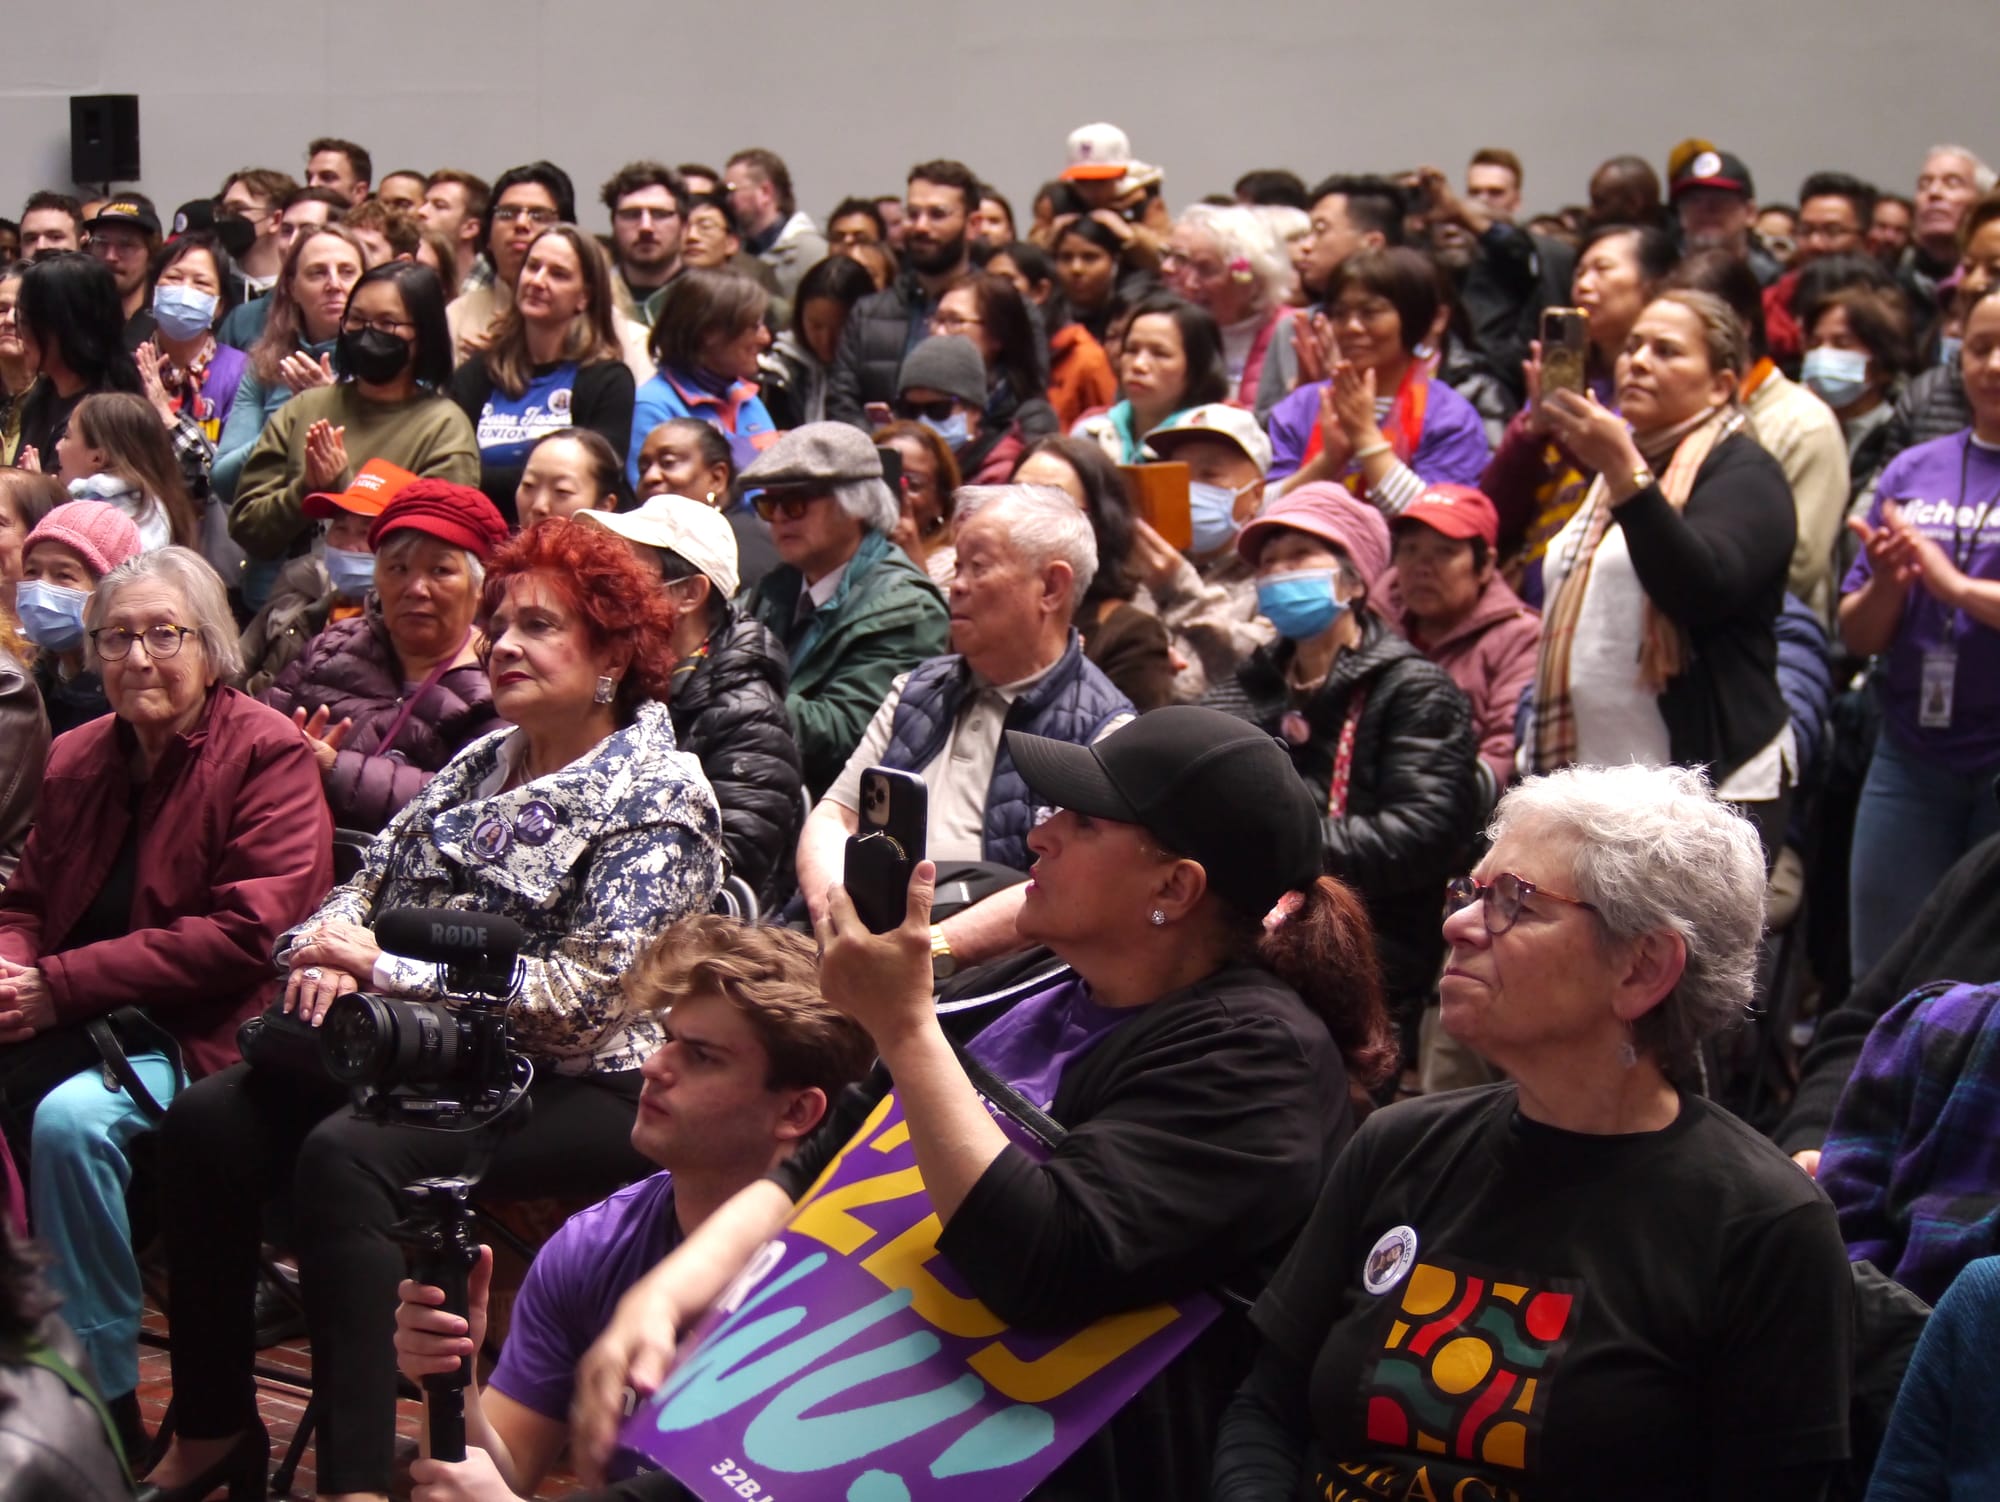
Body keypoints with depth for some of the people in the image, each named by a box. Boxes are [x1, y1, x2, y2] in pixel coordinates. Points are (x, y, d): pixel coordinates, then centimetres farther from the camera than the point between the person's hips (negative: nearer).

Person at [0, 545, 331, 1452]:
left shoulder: (266, 754, -6)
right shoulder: (79, 758, 14)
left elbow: (248, 934, -16)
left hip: (203, 1032, -6)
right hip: (83, 1027, 6)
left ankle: (106, 1402, -20)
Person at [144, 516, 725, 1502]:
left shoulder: (659, 794, -8)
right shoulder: (485, 763, 16)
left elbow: (585, 993, -18)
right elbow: (372, 881, 17)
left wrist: (387, 971, -17)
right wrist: (332, 948, -9)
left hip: (578, 1090, -8)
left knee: (346, 1155, -32)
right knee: (208, 1118, -12)